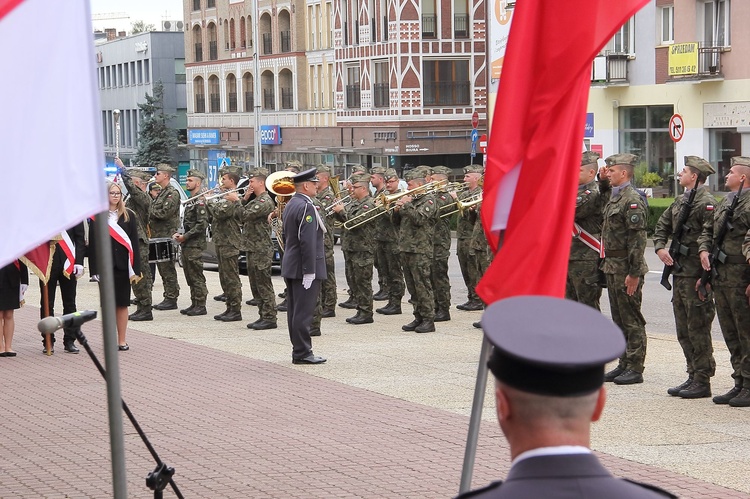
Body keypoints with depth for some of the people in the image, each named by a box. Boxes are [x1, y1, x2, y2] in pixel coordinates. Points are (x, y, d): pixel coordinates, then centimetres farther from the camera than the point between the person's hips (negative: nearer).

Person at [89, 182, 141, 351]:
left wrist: (135, 269, -4)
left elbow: (134, 242, 3)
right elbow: (93, 243, -2)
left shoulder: (128, 216, 6)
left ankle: (122, 340, 10)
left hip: (123, 265, 1)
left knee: (122, 304, 5)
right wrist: (95, 269, -10)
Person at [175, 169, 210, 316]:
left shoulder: (200, 201, -13)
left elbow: (202, 224, -20)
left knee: (197, 276, -7)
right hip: (187, 245, 10)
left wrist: (185, 237, -16)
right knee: (190, 277, 12)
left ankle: (201, 306, -4)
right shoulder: (191, 200, 18)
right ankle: (194, 304, 17)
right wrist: (180, 234, 8)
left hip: (195, 245, -10)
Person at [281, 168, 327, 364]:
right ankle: (302, 353, -4)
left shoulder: (290, 205, 14)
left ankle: (299, 350, 18)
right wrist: (309, 271, -22)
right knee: (303, 312, -6)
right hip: (304, 268, -10)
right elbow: (307, 241, -23)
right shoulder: (306, 207, -17)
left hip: (290, 267, 10)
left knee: (295, 310, 12)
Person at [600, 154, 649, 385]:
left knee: (632, 320, -4)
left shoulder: (633, 199, -14)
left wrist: (634, 273, -21)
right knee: (619, 319, 13)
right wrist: (606, 264, 18)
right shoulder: (614, 198, 16)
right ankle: (624, 364, 19)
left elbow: (638, 238, -19)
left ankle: (635, 369, -1)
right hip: (613, 268, 10)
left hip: (626, 268, -10)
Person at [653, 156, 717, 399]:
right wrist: (660, 247, 6)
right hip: (679, 273, 9)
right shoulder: (680, 201, 15)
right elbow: (662, 226, 25)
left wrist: (705, 278, -24)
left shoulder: (706, 203, -14)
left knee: (698, 329, -4)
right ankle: (693, 376, 21)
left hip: (696, 275, -9)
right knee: (684, 330, 13)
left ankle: (703, 381, 1)